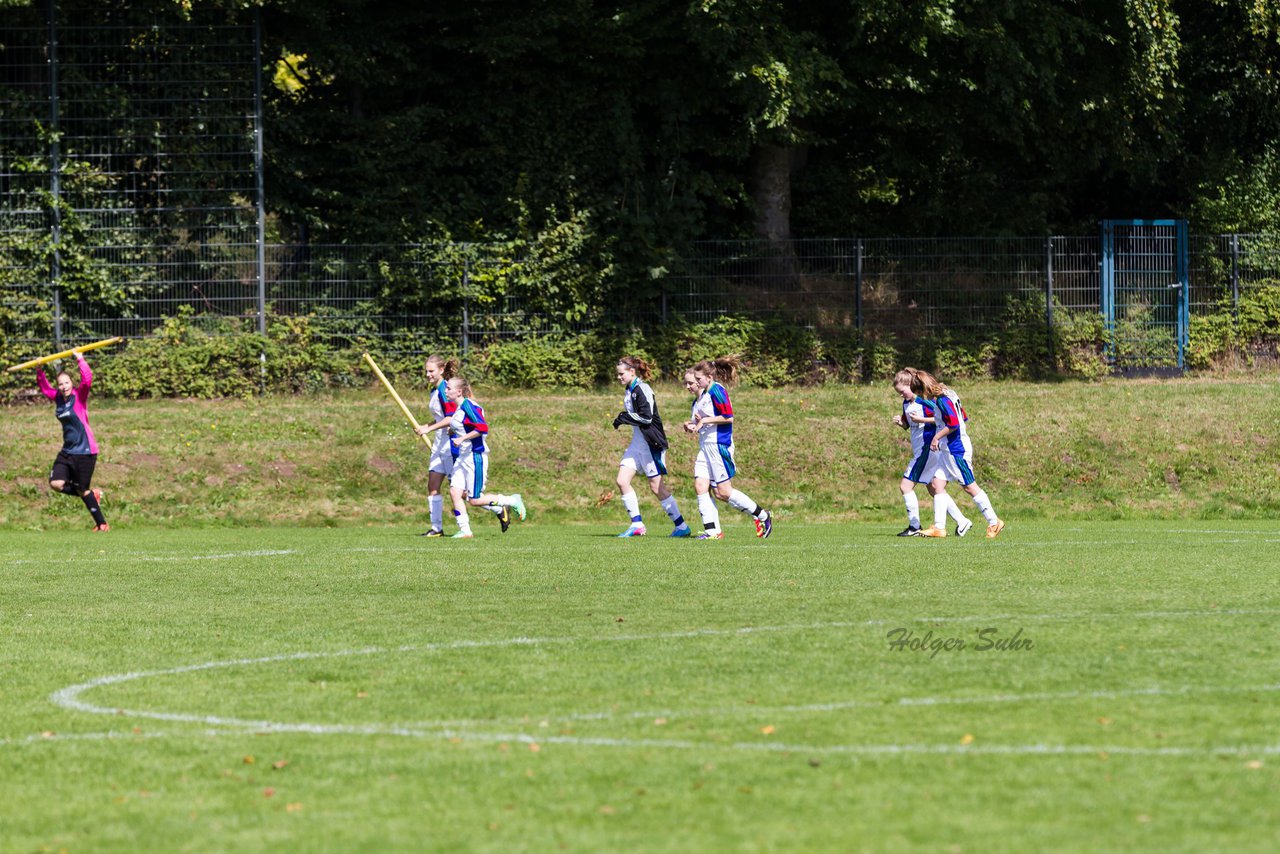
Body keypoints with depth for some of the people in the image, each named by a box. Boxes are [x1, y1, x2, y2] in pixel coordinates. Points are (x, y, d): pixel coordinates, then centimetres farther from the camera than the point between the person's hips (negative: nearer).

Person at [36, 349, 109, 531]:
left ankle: (102, 524, 13)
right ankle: (92, 494, 14)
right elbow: (44, 387, 24)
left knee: (83, 490, -3)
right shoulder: (58, 398, 7)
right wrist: (39, 371, 11)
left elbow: (87, 379, -28)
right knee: (56, 484, -8)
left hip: (85, 452, -7)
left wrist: (80, 359, -26)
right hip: (67, 452, 7)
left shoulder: (79, 395, -10)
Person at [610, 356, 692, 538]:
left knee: (656, 486, -5)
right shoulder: (630, 391, 13)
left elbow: (646, 417, -21)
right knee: (622, 481, -1)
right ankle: (637, 524, 3)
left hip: (651, 443, -10)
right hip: (637, 442, 10)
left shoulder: (642, 390, -15)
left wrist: (623, 418, -14)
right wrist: (622, 418, 10)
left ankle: (681, 526, 4)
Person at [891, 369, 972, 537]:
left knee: (905, 485, -9)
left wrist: (921, 419, -22)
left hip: (928, 447, -10)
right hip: (919, 450, 10)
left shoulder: (925, 401, -15)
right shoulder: (906, 403, 12)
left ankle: (914, 527, -2)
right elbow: (908, 425, 23)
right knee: (934, 489, 13)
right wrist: (900, 422, 2)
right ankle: (961, 522, 16)